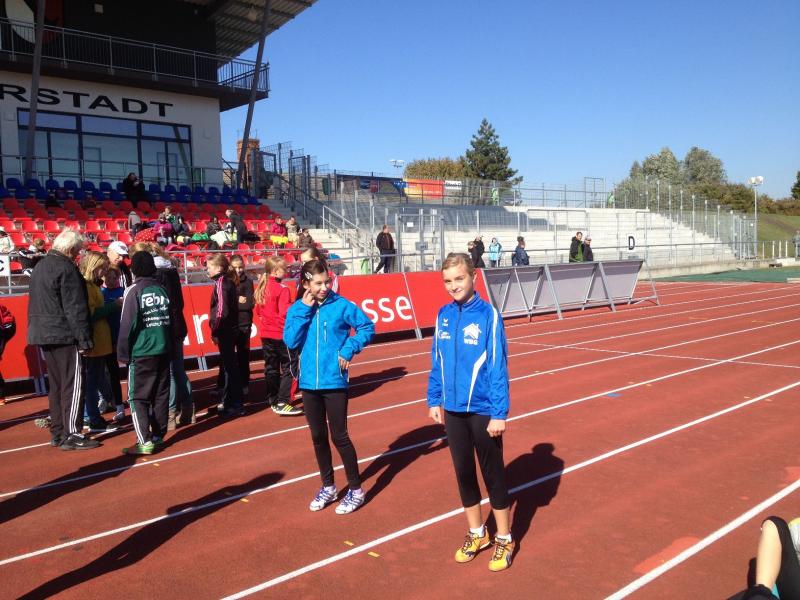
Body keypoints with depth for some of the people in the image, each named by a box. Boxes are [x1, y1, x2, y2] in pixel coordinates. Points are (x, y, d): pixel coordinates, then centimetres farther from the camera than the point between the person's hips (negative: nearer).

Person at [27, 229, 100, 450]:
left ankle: (57, 433, 19)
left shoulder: (40, 267, 16)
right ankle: (71, 435, -3)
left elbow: (37, 303, 21)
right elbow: (75, 308, -18)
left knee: (56, 385, 14)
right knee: (73, 385, -4)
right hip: (64, 335, -9)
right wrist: (84, 339, -16)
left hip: (43, 334, 9)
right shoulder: (66, 268, -14)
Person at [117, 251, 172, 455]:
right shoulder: (162, 289, 7)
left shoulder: (134, 291, -8)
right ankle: (158, 436, 16)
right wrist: (167, 343, 16)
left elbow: (127, 325, -10)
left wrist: (123, 353, -3)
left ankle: (145, 441, -7)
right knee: (161, 395, 11)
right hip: (163, 350, 5)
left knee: (138, 397, 0)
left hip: (141, 353, -5)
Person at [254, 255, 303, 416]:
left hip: (266, 334, 8)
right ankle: (282, 403, -7)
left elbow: (258, 311, 16)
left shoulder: (262, 288, 9)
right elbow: (286, 312, -23)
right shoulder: (282, 289, -15)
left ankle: (273, 402, 22)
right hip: (282, 334, -8)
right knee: (289, 368, -2)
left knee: (271, 368, 14)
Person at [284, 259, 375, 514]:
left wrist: (349, 348, -13)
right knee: (318, 437, 14)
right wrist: (304, 310, -13)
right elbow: (290, 341, -10)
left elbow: (367, 326, -2)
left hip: (334, 382, -4)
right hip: (309, 382, 4)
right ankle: (327, 487, 31)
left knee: (339, 437, 1)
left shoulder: (341, 305, -7)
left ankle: (356, 490, 16)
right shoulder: (297, 309, 1)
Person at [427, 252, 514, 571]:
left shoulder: (488, 315, -15)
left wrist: (499, 413, -15)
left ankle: (504, 539, 28)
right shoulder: (443, 315, 0)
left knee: (493, 473, 10)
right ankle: (476, 533, 35)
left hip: (482, 410, -5)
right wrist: (434, 400, 9)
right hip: (452, 409, 5)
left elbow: (498, 368, -14)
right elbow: (437, 362, 8)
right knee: (463, 472, 16)